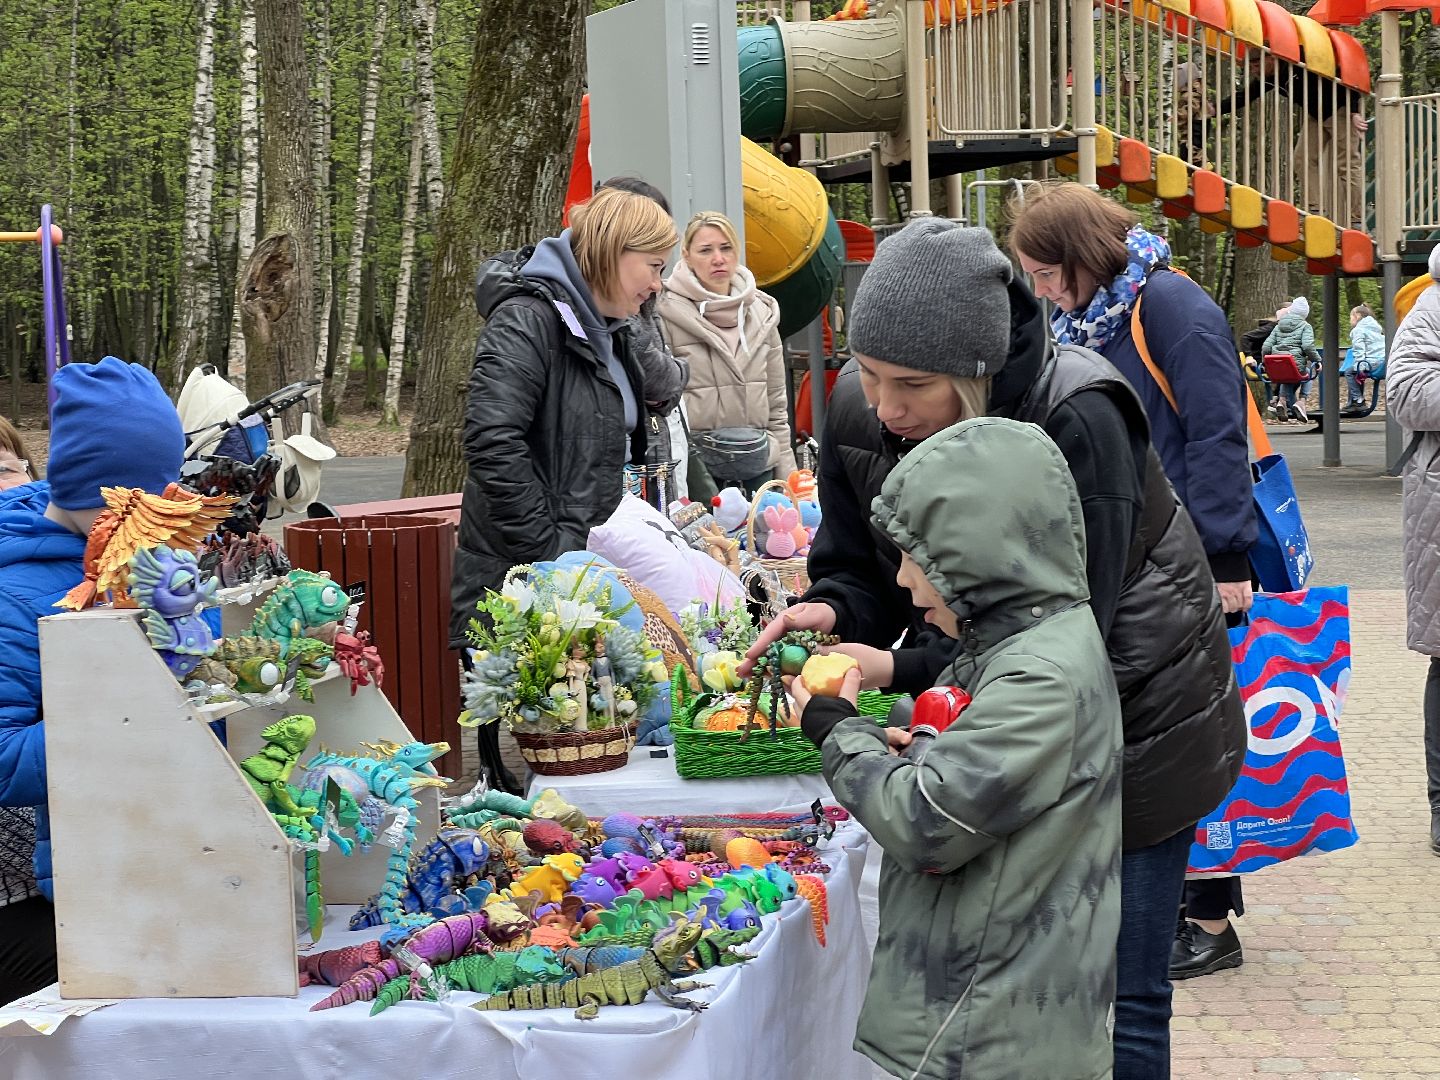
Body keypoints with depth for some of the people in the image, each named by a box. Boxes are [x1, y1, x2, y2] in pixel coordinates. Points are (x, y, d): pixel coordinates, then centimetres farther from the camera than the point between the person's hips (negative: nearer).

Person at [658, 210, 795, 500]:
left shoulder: (762, 312, 10)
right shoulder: (667, 313, -7)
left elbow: (776, 400, 14)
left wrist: (787, 471, 10)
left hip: (758, 463, 5)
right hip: (695, 463, -5)